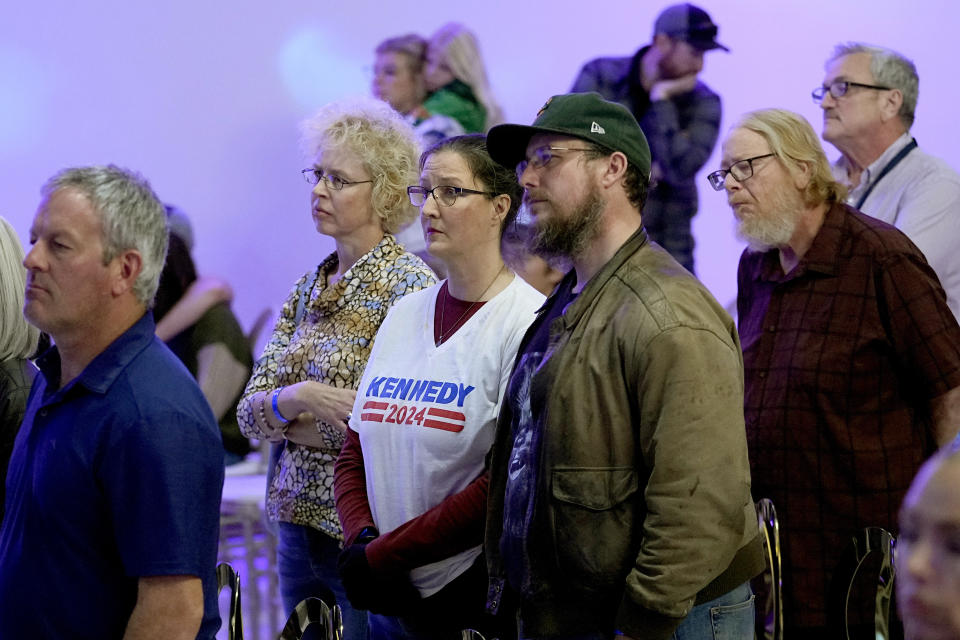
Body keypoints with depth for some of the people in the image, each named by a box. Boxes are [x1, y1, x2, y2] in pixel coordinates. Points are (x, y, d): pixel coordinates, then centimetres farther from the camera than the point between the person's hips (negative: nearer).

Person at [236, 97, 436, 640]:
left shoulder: (409, 285, -12)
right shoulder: (308, 288, 11)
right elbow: (250, 412, 6)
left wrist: (287, 421, -9)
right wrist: (299, 399, -15)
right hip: (299, 525, 7)